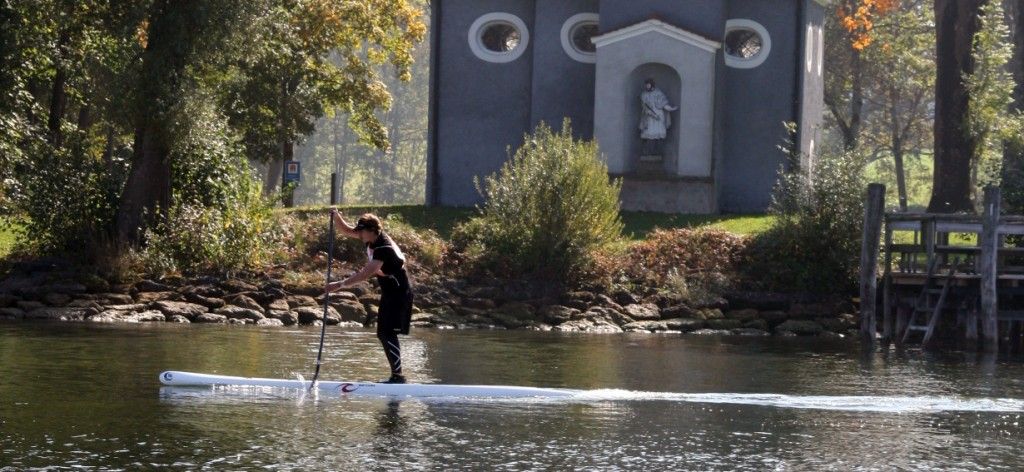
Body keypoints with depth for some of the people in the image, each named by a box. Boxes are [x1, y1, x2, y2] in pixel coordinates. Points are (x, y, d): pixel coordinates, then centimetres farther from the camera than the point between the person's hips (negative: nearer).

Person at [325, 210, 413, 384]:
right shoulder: (372, 238, 1)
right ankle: (396, 375, 13)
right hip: (389, 293, 10)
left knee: (388, 333, -17)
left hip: (399, 294, -10)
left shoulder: (384, 248, -26)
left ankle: (398, 376, -19)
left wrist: (340, 285, -35)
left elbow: (366, 274, -34)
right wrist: (336, 216, -9)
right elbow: (345, 230, 11)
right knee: (383, 334, 10)